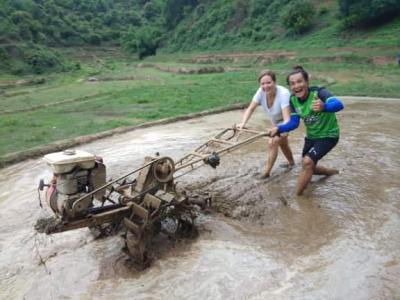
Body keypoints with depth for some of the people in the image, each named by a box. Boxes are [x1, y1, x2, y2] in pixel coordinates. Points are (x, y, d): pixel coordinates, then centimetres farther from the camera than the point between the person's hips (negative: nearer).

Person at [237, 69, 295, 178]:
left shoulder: (283, 93, -39)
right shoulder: (261, 91, -25)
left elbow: (287, 118, -46)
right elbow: (251, 108, -25)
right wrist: (243, 123, -41)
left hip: (285, 122, -7)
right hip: (276, 121, 7)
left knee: (272, 143, -20)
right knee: (282, 143, 25)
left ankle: (266, 173, -6)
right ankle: (291, 162, 52)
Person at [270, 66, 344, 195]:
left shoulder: (318, 92, -29)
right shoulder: (293, 100, -11)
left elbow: (339, 105, -47)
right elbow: (294, 123, -8)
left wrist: (324, 107, -68)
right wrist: (279, 128, -27)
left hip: (328, 135, -7)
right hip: (311, 136, 7)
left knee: (308, 162, -26)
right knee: (308, 167, 19)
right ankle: (333, 172, 50)